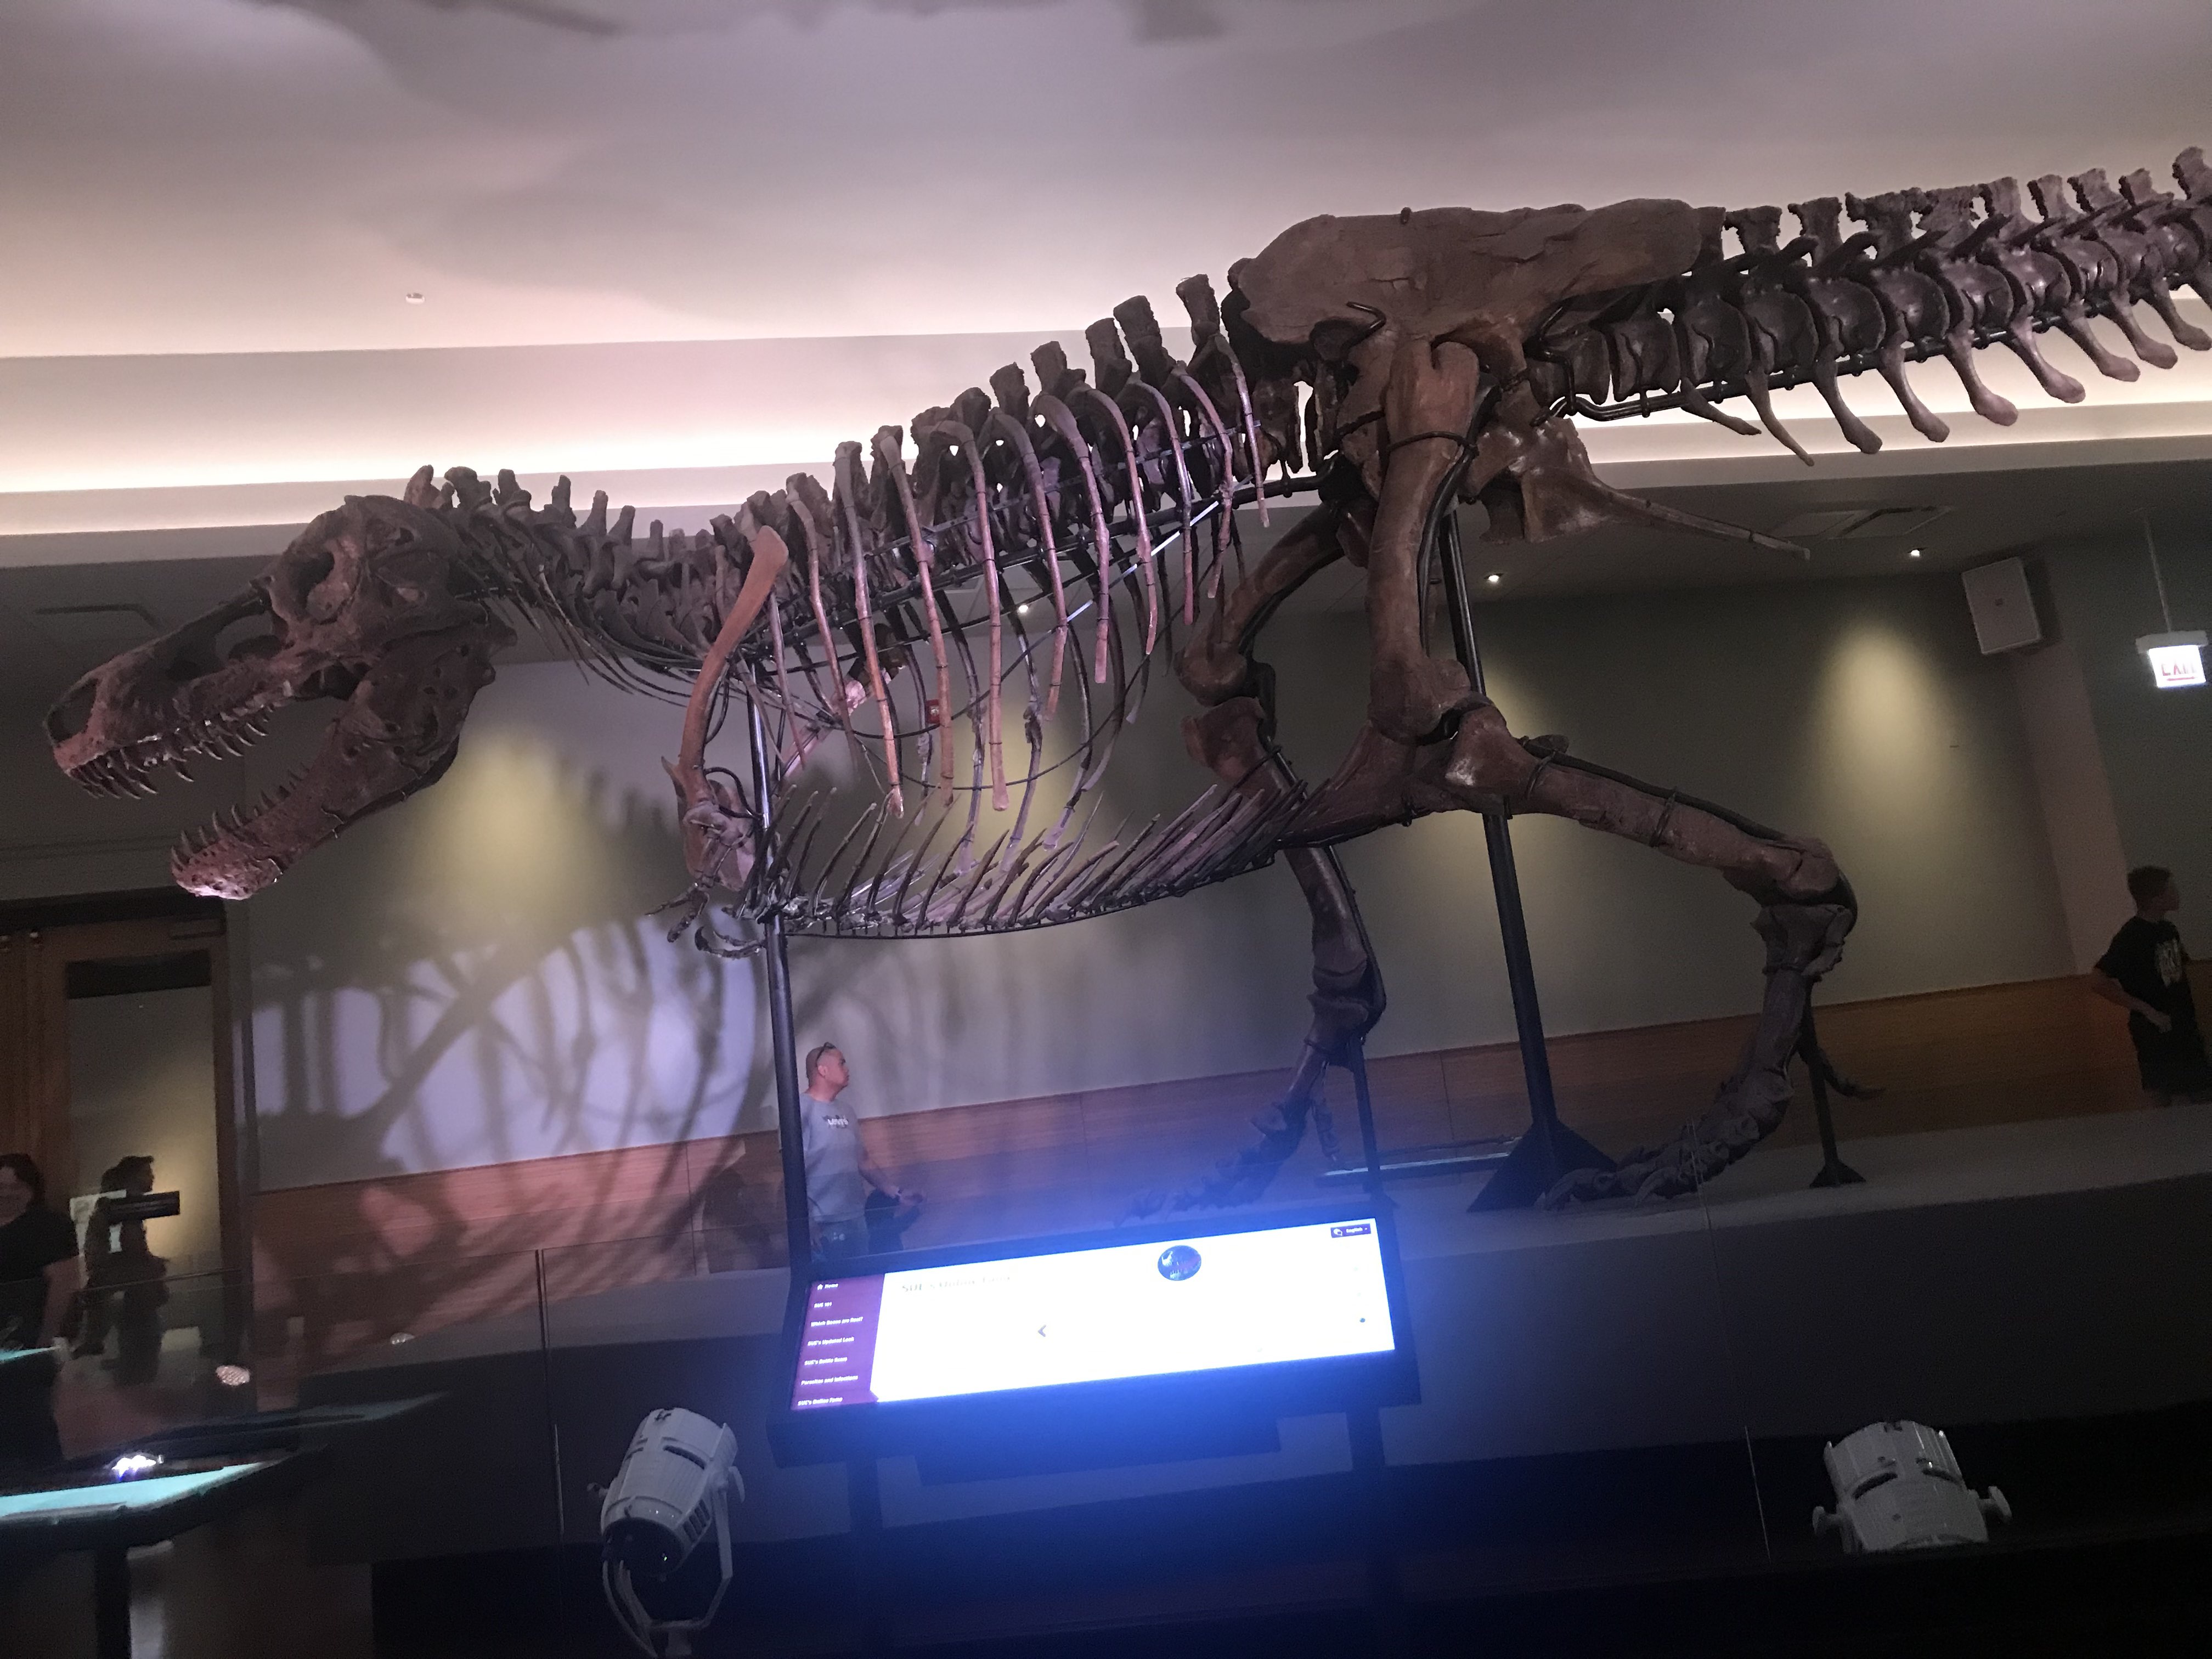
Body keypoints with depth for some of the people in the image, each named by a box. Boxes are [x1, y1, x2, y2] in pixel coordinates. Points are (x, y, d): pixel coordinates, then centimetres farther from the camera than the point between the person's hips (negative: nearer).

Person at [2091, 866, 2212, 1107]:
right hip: (2156, 1035, -8)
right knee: (2162, 1098, 1)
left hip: (2184, 1032, 8)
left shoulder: (2169, 930, 5)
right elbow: (2097, 981, -24)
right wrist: (2147, 1011, -21)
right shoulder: (2131, 937, -19)